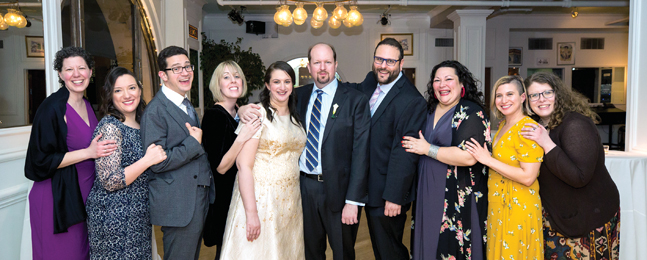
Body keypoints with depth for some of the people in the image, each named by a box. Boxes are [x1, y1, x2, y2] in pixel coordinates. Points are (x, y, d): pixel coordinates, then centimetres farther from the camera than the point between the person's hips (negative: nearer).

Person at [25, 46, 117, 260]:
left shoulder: (88, 106, 8)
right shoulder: (52, 108, -14)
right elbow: (41, 160, -15)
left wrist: (103, 147, 5)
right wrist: (88, 152, -20)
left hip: (84, 193, 7)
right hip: (59, 198, -7)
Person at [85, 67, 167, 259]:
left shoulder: (140, 124, 6)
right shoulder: (109, 127, -17)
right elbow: (110, 182, -21)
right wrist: (148, 160, -24)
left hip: (138, 214, 8)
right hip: (114, 216, -8)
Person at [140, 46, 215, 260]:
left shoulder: (187, 105, 15)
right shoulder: (155, 111, -15)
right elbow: (157, 163, -21)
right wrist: (194, 143, -17)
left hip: (199, 201, 9)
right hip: (178, 205, -9)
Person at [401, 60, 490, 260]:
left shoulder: (472, 113, -12)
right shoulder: (430, 110, 10)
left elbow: (468, 157, -23)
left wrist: (428, 149, -17)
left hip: (458, 198, -7)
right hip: (428, 193, 7)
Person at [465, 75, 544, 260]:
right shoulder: (503, 125, 8)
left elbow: (528, 177, -25)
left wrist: (488, 160, -22)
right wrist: (485, 156, 6)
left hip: (518, 208, -8)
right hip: (498, 205, 9)